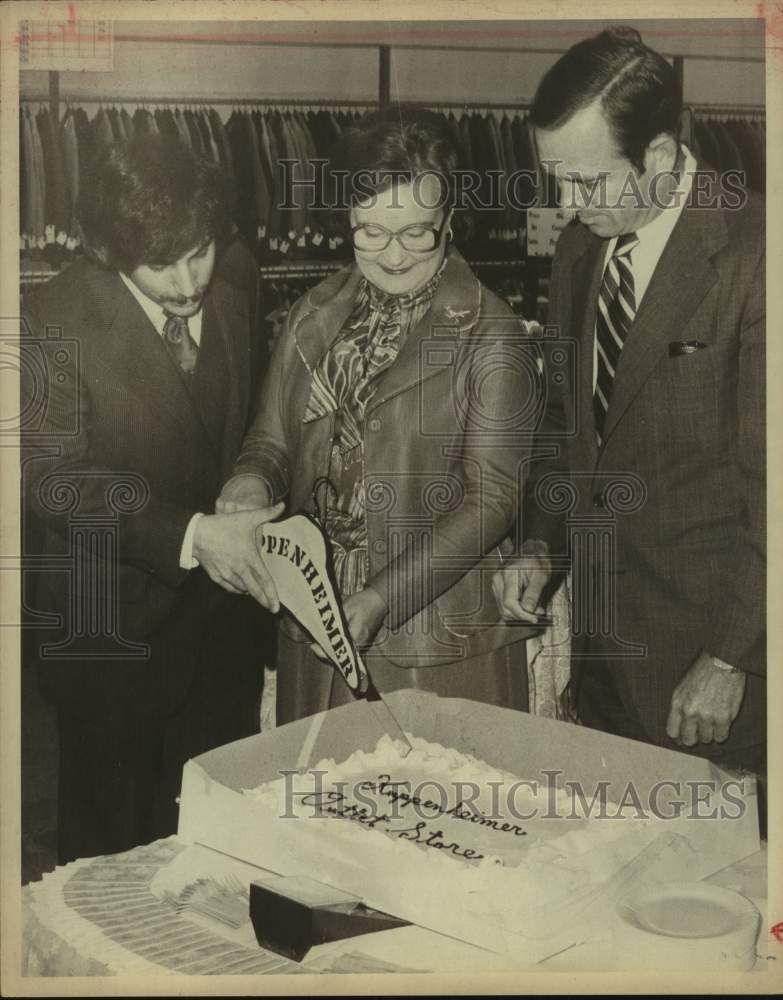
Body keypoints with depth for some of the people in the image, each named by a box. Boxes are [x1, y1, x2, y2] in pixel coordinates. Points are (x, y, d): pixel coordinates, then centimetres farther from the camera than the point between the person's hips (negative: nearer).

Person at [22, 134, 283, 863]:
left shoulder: (235, 302, 2)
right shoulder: (54, 324, -16)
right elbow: (50, 480, -21)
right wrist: (188, 535, -30)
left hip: (224, 619, 5)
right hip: (112, 636, -4)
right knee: (110, 842, 14)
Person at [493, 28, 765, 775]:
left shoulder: (749, 254, -17)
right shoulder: (579, 245, 5)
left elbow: (767, 480, -16)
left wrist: (730, 661, -14)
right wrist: (540, 544, 3)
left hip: (709, 627, -6)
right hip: (600, 620, 6)